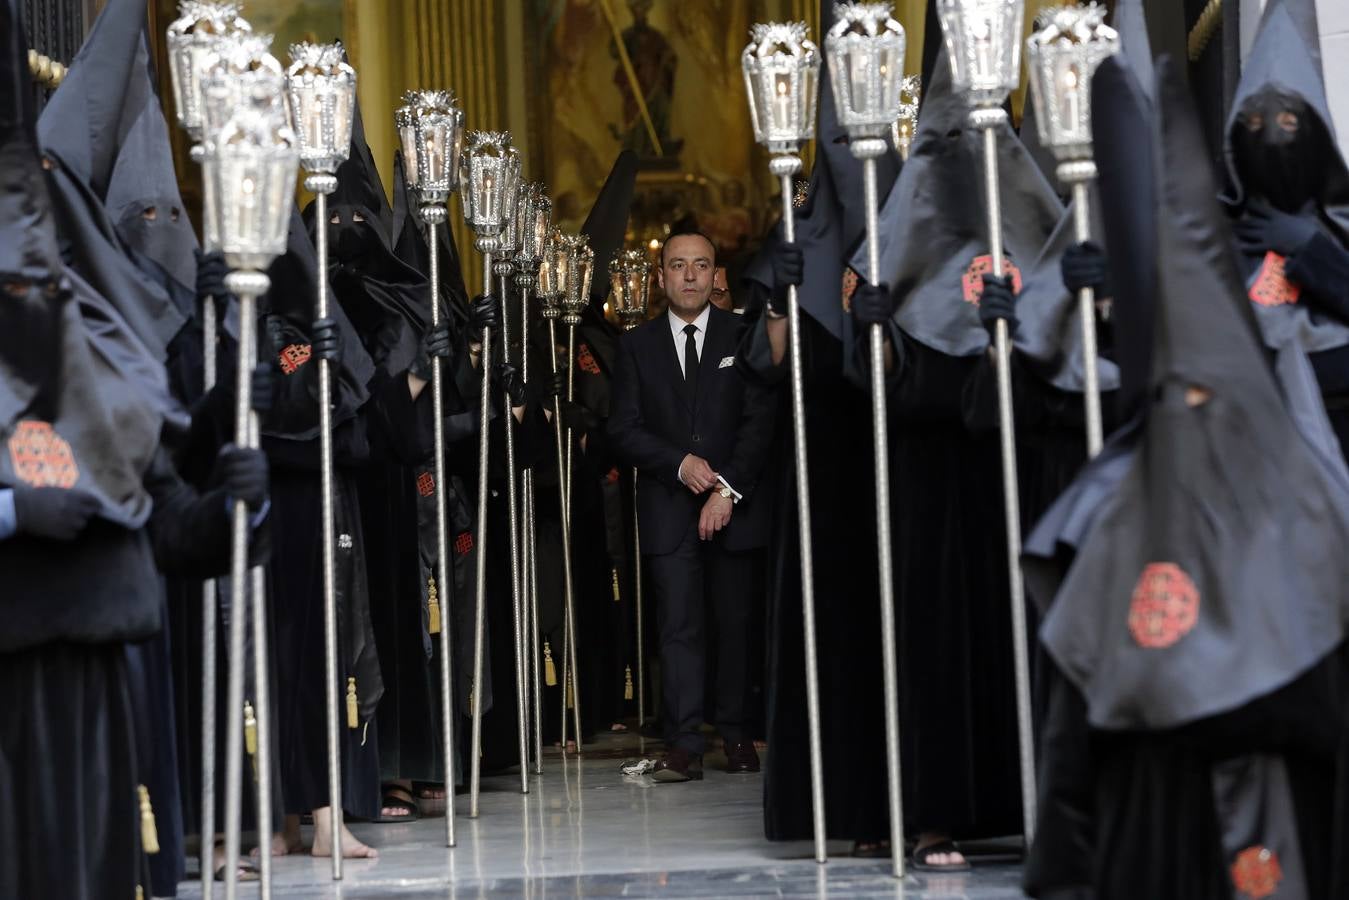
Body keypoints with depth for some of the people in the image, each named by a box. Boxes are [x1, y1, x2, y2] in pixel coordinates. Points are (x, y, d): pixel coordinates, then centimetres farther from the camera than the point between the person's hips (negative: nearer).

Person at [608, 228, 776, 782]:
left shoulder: (744, 337, 6)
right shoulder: (637, 345, 10)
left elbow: (760, 421, -1)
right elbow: (624, 428, 5)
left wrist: (727, 489, -10)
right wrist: (680, 463, -10)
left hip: (734, 506, 0)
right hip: (668, 508, 0)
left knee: (736, 625, 2)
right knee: (679, 627, -6)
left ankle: (736, 737, 10)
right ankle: (684, 746, -9)